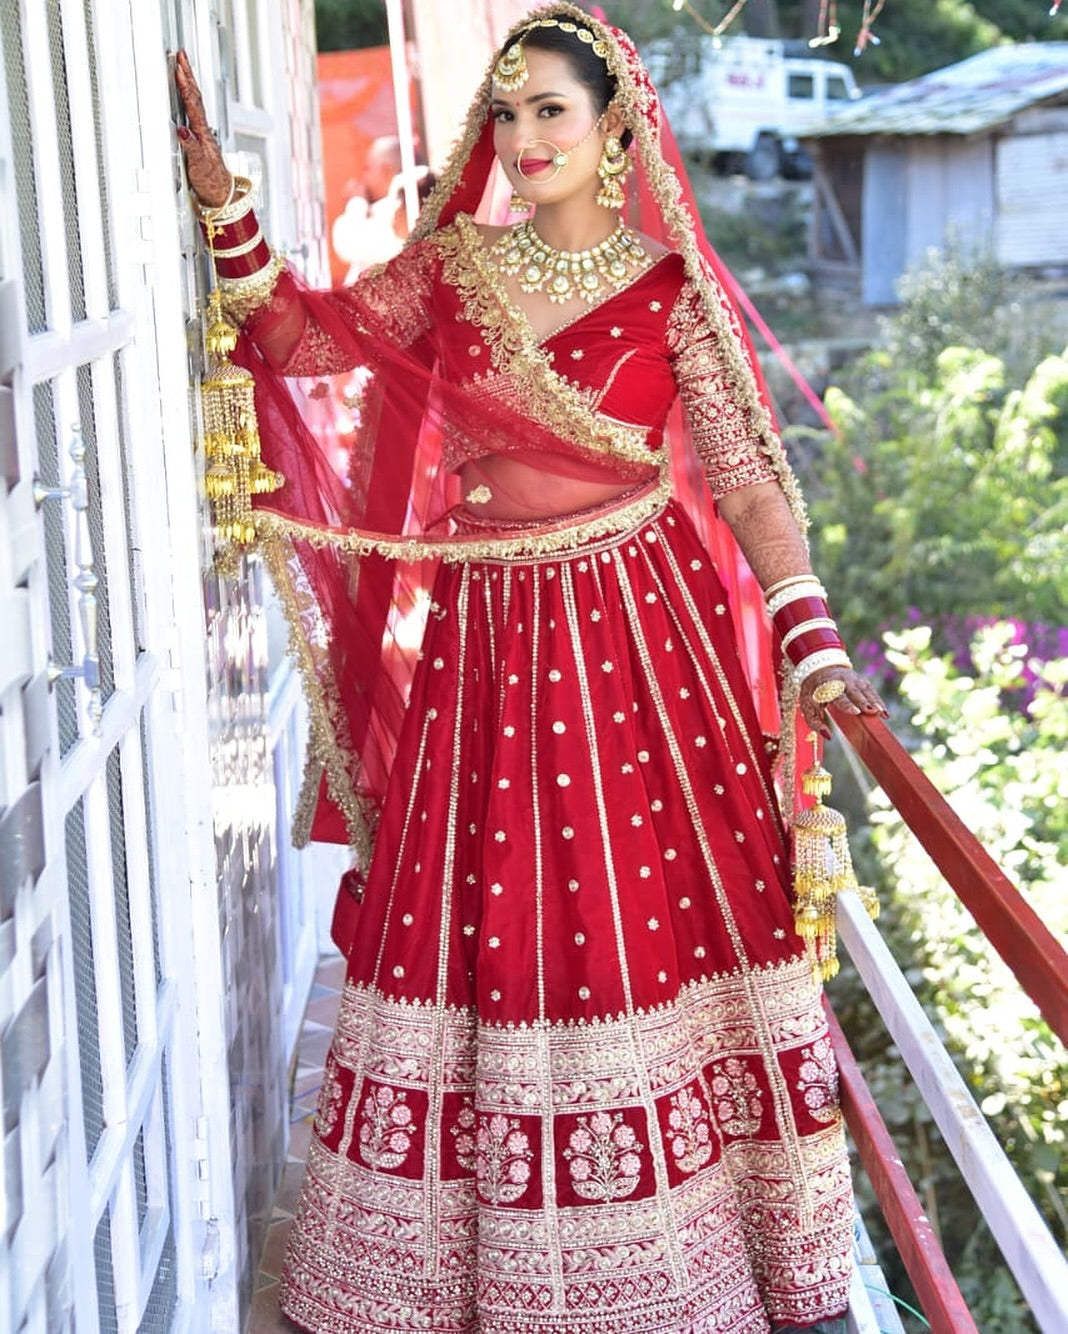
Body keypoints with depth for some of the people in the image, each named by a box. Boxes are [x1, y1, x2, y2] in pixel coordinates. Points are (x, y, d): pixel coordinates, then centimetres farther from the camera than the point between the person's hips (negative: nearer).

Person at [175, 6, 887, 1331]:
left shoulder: (669, 289, -3)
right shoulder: (451, 266, 6)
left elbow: (744, 476, -8)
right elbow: (307, 336, 5)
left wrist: (811, 641, -19)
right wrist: (224, 206, -8)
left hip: (636, 627, -2)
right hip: (483, 637, 3)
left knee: (651, 909, 0)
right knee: (480, 920, 5)